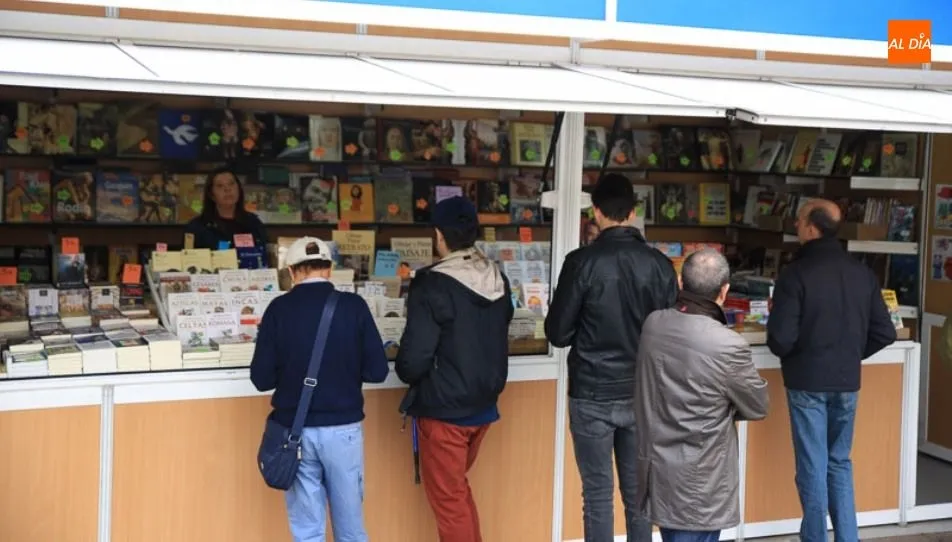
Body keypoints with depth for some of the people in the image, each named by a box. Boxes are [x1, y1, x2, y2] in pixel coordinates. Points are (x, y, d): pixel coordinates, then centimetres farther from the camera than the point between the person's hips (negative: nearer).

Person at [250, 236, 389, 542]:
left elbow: (262, 378, -3)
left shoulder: (279, 309, -5)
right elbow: (377, 371, -3)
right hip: (343, 428, 0)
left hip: (295, 430, 0)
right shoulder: (353, 306, -5)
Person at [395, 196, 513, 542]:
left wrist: (407, 373, 1)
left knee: (447, 499, 7)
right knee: (458, 488, 24)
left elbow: (414, 359, -21)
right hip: (484, 403, 7)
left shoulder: (432, 285, -20)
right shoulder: (498, 280, 1)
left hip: (443, 408, -7)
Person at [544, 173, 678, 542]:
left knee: (598, 494, 6)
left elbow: (557, 334, -9)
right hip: (643, 394, 3)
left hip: (592, 395, -3)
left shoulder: (582, 261, -13)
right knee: (638, 492, 13)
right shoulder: (659, 264, -4)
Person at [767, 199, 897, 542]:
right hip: (847, 381, 5)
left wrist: (787, 354, 4)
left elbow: (781, 339, -19)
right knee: (839, 463, 18)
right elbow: (885, 333, 3)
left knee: (812, 467, 5)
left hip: (807, 381, -5)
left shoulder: (796, 273, -16)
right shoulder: (862, 273, 1)